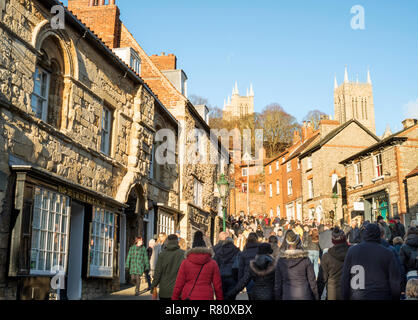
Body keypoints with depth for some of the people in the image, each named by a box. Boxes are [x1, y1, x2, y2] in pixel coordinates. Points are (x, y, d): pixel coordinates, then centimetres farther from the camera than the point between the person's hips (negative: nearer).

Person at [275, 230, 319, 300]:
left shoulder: (280, 261, -4)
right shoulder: (305, 260, -8)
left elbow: (277, 284, 1)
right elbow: (312, 281, -2)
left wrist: (278, 298, 12)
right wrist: (316, 297, 9)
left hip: (287, 296, 1)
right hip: (305, 295, -1)